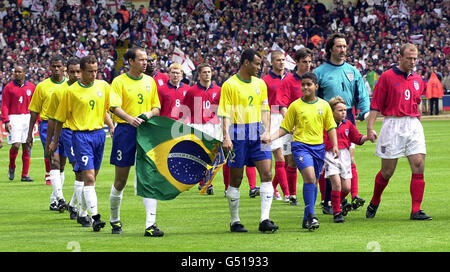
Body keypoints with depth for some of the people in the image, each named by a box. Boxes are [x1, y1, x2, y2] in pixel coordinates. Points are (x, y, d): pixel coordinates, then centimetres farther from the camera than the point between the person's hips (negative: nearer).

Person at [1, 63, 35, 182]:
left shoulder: (31, 87, 8)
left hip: (27, 118, 3)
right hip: (14, 118, -3)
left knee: (27, 146, 1)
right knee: (16, 145, -12)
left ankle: (25, 174, 6)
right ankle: (11, 167, 15)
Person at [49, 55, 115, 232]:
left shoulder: (103, 86, 6)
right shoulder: (71, 91, -5)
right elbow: (61, 118, 4)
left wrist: (111, 126, 6)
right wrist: (55, 141, 8)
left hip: (99, 133, 5)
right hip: (81, 135, -5)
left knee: (92, 177, 11)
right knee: (88, 177, -14)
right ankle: (95, 217, -19)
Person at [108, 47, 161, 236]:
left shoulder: (150, 82, 13)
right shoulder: (119, 82, -1)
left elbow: (157, 108, 17)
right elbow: (115, 107, -13)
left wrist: (150, 113, -7)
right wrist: (130, 119, -32)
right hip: (125, 131, -3)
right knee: (120, 181, 5)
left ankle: (150, 224, -11)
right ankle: (115, 220, 24)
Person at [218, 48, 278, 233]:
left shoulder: (260, 84, 12)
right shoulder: (230, 85, -4)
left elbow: (265, 110, 13)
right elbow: (225, 114, -7)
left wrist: (267, 131, -2)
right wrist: (226, 138, -16)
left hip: (258, 135, 4)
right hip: (238, 135, -4)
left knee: (267, 174, -8)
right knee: (235, 179, 3)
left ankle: (264, 220, -10)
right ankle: (235, 221, 14)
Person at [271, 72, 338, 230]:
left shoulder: (324, 105, 8)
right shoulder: (295, 106, 2)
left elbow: (331, 127, 15)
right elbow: (285, 128, 5)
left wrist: (335, 146, 5)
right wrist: (271, 137, -9)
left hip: (319, 146, 3)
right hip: (300, 145, -3)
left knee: (313, 182, 7)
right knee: (310, 177, -22)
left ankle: (307, 219, 18)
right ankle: (311, 215, -20)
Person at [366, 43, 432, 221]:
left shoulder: (418, 80, 12)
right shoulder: (387, 77, -3)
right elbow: (375, 105, -5)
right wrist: (370, 128, -11)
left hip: (414, 125, 4)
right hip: (393, 124, -4)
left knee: (419, 166, -8)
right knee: (387, 171, 1)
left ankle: (416, 211, -7)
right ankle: (374, 202, 27)